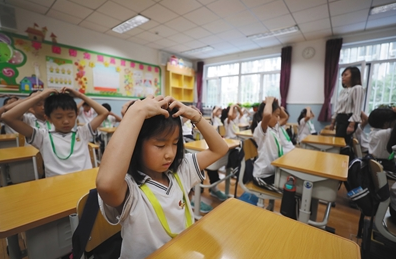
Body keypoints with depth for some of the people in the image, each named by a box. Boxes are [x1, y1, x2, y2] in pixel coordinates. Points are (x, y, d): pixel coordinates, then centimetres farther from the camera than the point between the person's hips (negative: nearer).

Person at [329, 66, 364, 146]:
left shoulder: (357, 88, -8)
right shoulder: (343, 90, 17)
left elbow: (357, 109, -15)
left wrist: (352, 125, -22)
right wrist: (333, 122, 17)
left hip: (348, 119, -8)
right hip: (340, 119, 8)